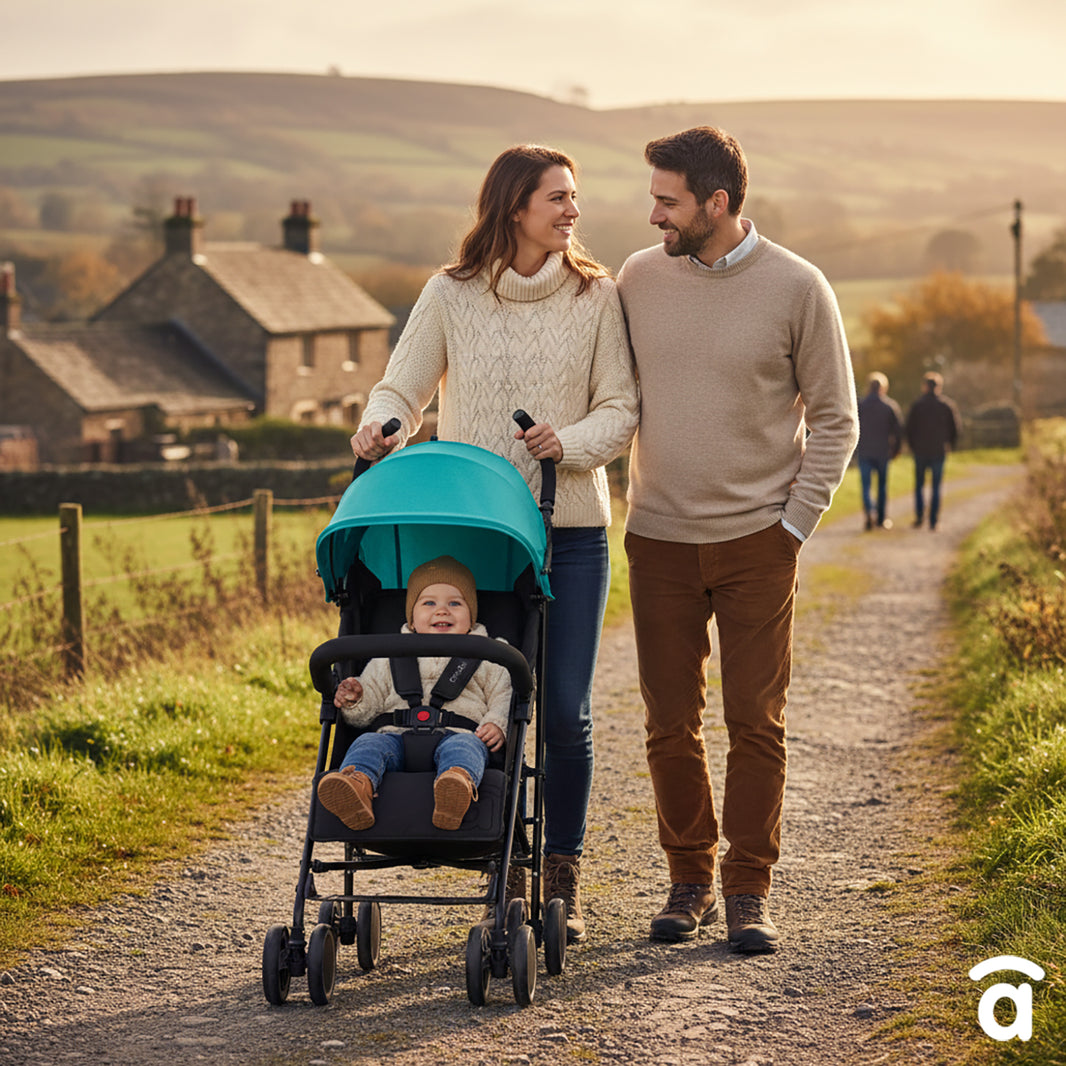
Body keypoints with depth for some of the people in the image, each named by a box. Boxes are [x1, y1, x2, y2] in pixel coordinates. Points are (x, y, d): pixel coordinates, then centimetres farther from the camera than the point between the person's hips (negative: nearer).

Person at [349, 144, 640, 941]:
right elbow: (402, 387, 7)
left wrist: (569, 443, -16)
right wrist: (381, 425, -14)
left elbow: (620, 410, 2)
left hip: (571, 529, 0)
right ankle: (507, 876, 14)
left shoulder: (596, 295, 3)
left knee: (567, 709, -2)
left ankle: (562, 878, 13)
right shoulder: (451, 295, 4)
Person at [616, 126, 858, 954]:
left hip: (757, 541, -2)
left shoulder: (796, 287, -6)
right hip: (661, 541, 2)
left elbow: (834, 419, 0)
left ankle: (749, 890, 9)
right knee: (671, 724, 5)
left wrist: (795, 524, -4)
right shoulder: (640, 278, 2)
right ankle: (690, 880, 18)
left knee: (757, 722, 0)